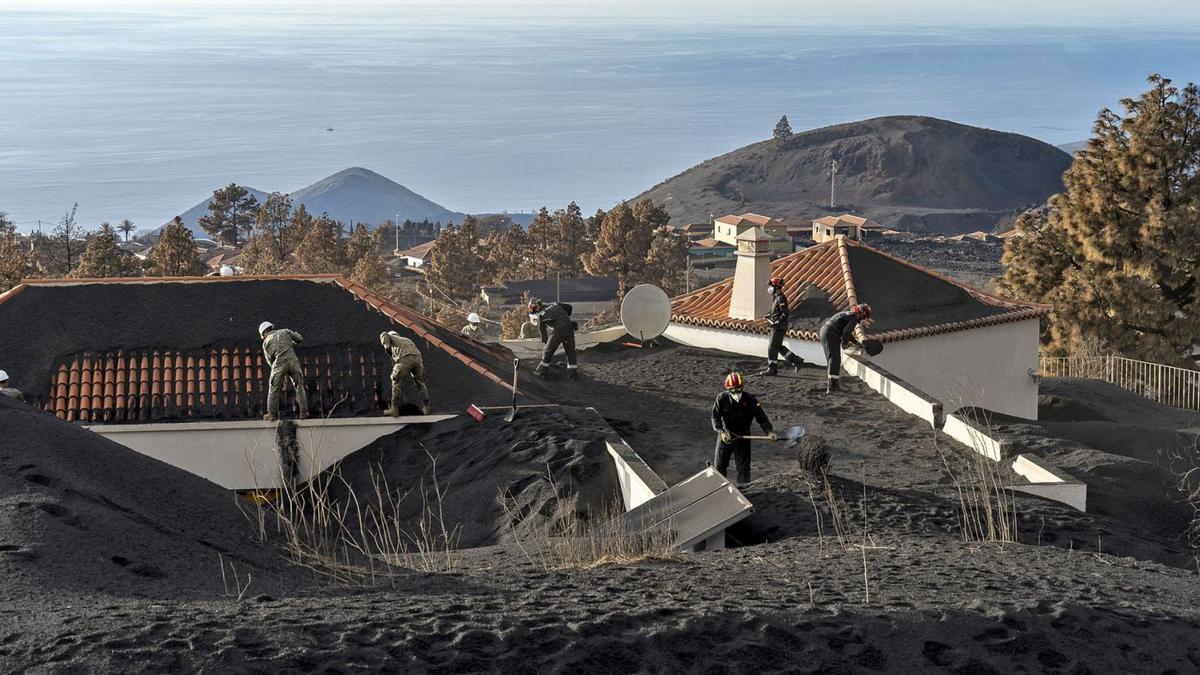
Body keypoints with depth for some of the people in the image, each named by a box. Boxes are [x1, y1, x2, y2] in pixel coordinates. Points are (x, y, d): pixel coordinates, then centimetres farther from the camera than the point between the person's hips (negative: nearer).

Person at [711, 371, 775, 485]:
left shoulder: (750, 399, -13)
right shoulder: (722, 398, -11)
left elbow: (761, 417, -10)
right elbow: (715, 417, -10)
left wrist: (769, 431, -25)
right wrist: (721, 431, -27)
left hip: (743, 437, -1)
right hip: (725, 436, 1)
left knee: (743, 466, 1)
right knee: (719, 465, 9)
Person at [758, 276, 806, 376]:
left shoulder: (781, 298, -17)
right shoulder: (777, 298, 13)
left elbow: (785, 314, -21)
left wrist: (776, 323, -24)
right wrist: (770, 316, 13)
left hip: (779, 327, -10)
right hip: (776, 327, 10)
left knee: (772, 347, -5)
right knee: (779, 347, 13)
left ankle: (771, 369, 0)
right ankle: (797, 361, 16)